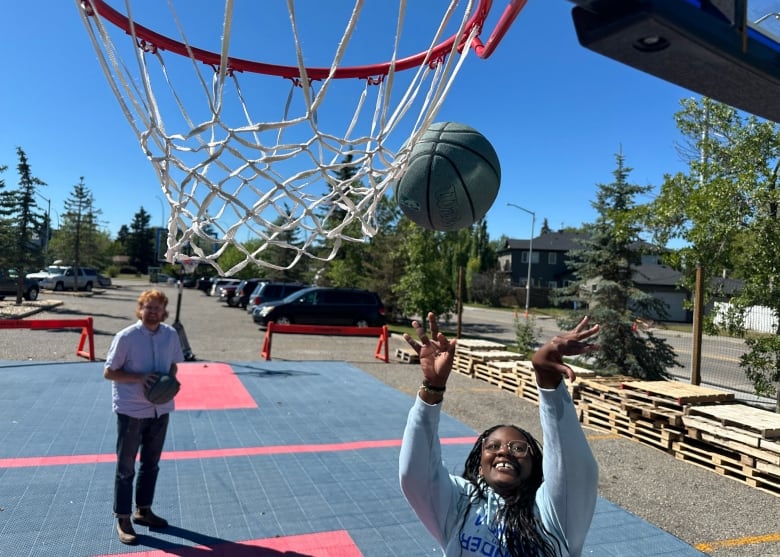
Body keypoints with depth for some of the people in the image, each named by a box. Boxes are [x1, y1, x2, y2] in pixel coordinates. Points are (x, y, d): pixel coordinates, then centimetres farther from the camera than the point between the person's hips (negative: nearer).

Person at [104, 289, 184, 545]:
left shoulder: (171, 334, -2)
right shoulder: (126, 337, -15)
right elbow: (109, 372, -10)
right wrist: (139, 377, -23)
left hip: (160, 409, 5)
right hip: (131, 410, -5)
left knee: (151, 464, 18)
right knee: (126, 467, 7)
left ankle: (143, 510, 37)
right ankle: (123, 519, 23)